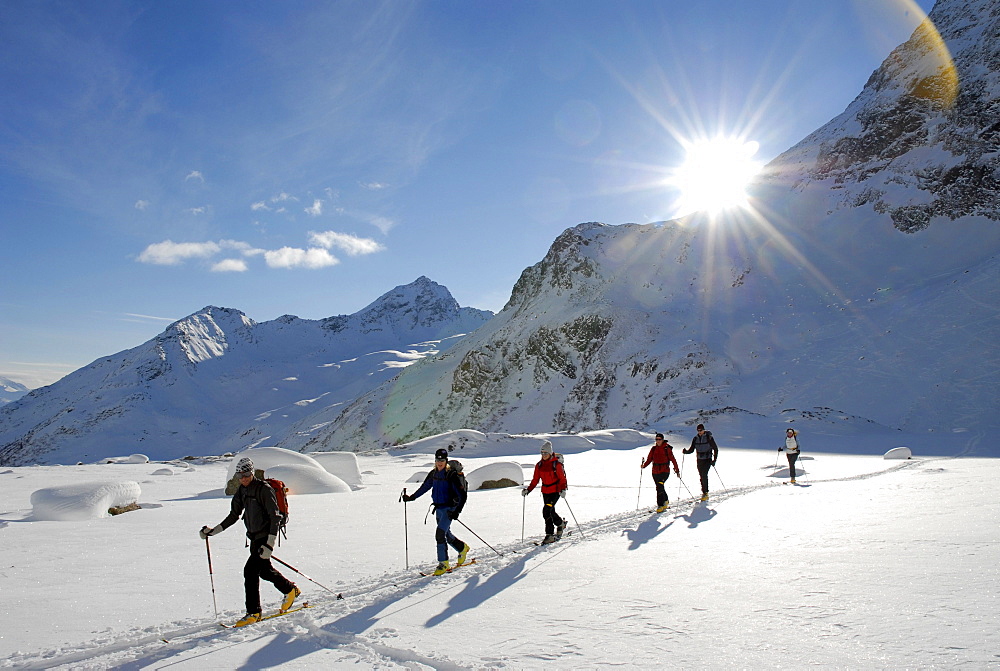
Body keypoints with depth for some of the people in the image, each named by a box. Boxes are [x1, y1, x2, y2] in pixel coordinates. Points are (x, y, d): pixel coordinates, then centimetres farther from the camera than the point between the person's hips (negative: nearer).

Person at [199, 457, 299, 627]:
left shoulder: (264, 489, -17)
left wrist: (269, 544, -24)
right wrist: (213, 531, 10)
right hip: (254, 537, 8)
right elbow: (234, 516, 17)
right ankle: (290, 589, 39)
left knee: (250, 570, -14)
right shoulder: (242, 491, 7)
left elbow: (275, 517, -19)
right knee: (264, 570, 16)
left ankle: (253, 613, -3)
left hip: (265, 536, -8)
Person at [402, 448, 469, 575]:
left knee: (440, 534, -15)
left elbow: (463, 495, -16)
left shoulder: (452, 475, -15)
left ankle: (443, 564, -5)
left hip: (449, 509, -7)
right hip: (438, 509, 7)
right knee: (446, 534, 18)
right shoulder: (433, 474, 5)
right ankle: (462, 548, 43)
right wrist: (411, 497, 17)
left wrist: (457, 511, -24)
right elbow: (424, 487, 21)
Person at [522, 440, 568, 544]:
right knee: (550, 512, 8)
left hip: (555, 491, -6)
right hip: (545, 491, 6)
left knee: (547, 511, -17)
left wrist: (563, 490, -24)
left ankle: (549, 534, -3)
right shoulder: (539, 465, 5)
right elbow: (535, 480, 9)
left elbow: (562, 478, -9)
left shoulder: (556, 464, -11)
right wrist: (528, 490, -1)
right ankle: (561, 524, 29)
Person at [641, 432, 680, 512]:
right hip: (655, 472, 5)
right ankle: (666, 501, 40)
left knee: (659, 487, -21)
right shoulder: (653, 449, 7)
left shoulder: (667, 449, -4)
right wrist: (644, 465, -12)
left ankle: (660, 505, -16)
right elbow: (649, 459, 6)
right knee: (661, 488, 16)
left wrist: (677, 470, 0)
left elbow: (673, 460, -1)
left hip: (665, 471, -5)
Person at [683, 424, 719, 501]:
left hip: (708, 460, -5)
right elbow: (691, 449, 7)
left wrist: (714, 459, -11)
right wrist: (686, 451, -15)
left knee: (704, 474, -18)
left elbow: (715, 449, -4)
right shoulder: (696, 438, 4)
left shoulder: (709, 437, -9)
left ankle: (705, 493, -14)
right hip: (699, 460, 5)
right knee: (702, 476, 7)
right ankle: (704, 492, 16)